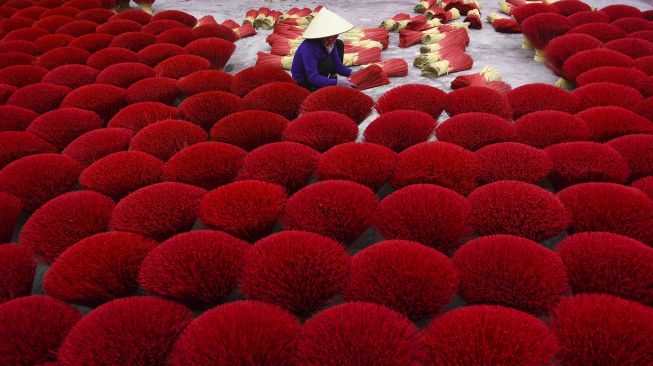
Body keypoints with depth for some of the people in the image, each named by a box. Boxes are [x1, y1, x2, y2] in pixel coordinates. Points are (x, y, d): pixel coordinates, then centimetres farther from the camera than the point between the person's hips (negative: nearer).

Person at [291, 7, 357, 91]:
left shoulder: (330, 42, -10)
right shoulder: (309, 48, -35)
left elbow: (337, 64, -3)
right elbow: (313, 78, -37)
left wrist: (351, 73, -21)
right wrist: (337, 82, -42)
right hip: (302, 81, -9)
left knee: (339, 44, 5)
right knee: (328, 61, -33)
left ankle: (333, 78, 3)